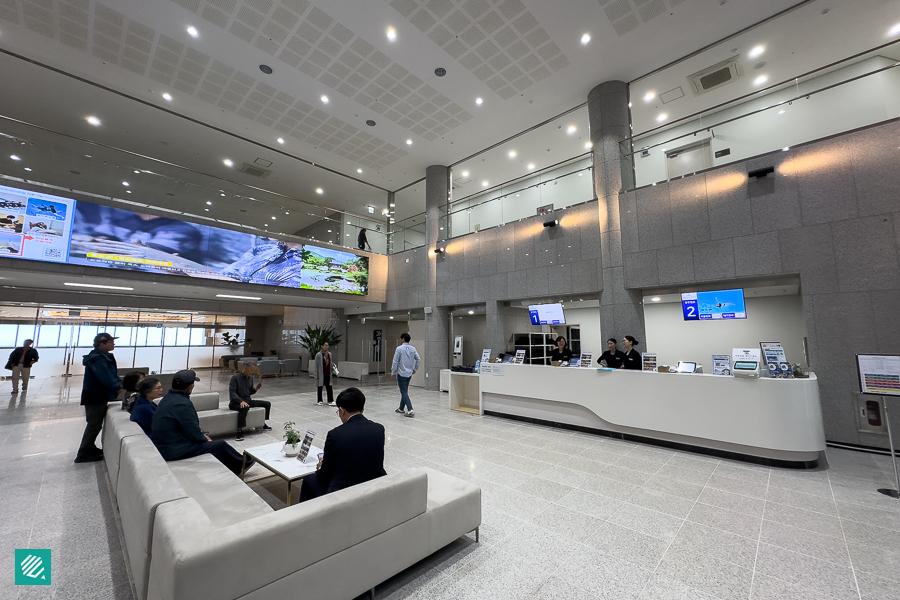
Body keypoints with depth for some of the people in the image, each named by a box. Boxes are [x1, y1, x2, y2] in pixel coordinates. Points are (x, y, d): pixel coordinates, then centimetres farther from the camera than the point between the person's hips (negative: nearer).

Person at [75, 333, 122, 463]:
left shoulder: (106, 356, 8)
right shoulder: (97, 359, -23)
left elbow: (113, 374, 10)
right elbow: (106, 379, -28)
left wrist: (119, 384, -7)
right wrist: (117, 387, -12)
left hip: (100, 396, 10)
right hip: (95, 397, -10)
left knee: (95, 424, 19)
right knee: (94, 425, -2)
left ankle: (90, 448, 31)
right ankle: (83, 455, 8)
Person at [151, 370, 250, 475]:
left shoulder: (168, 398, 5)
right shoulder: (183, 404, -26)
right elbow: (193, 433, -20)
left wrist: (202, 435, 12)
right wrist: (205, 439, 0)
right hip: (173, 451, -10)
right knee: (221, 445, 0)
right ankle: (242, 464, 21)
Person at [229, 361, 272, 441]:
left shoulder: (250, 378, 9)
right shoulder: (235, 377, -14)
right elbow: (232, 392, -22)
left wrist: (256, 389, -6)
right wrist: (241, 401, -37)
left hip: (248, 401, 8)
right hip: (236, 403, -8)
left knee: (267, 403, 2)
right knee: (245, 407, -41)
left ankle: (262, 424, 19)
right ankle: (240, 431, -34)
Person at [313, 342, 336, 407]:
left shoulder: (329, 354, 6)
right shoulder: (318, 354, -9)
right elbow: (316, 365, -8)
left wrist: (332, 365, -4)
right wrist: (316, 375, -9)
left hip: (328, 373, 4)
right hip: (321, 373, -4)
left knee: (329, 387, 2)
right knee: (320, 387, 9)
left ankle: (330, 401, 6)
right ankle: (320, 401, 22)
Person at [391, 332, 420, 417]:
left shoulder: (399, 348, -13)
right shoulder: (413, 349, 2)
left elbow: (395, 361, -11)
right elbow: (418, 359, 3)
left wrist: (393, 372, -1)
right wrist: (415, 369, 13)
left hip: (401, 373, -6)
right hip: (409, 373, 6)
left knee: (404, 392, -3)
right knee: (405, 391, 19)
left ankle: (410, 410, -14)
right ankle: (401, 409, 30)